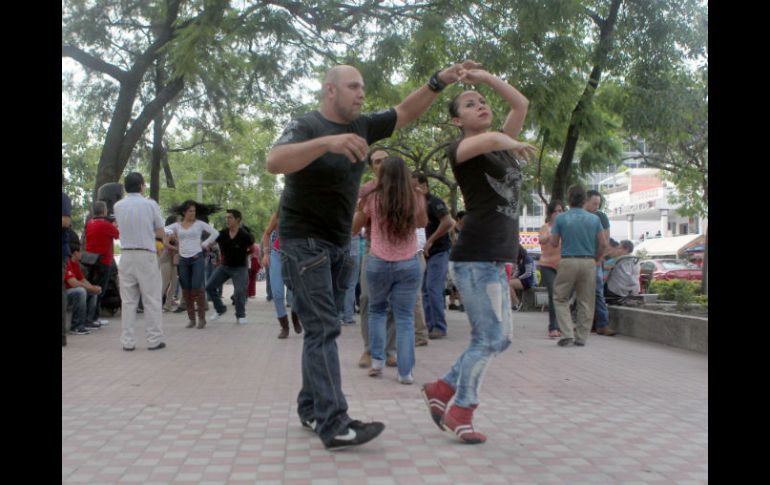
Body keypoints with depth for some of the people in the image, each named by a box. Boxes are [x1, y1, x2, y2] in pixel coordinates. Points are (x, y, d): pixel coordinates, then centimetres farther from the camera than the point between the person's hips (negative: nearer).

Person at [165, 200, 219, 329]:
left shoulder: (199, 223, 3)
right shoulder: (177, 225, 10)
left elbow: (215, 233, 3)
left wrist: (205, 244, 0)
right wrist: (170, 232, -8)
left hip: (197, 258, -3)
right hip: (183, 260, 3)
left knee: (197, 289, -11)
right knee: (186, 291, 3)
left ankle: (202, 318, -1)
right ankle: (191, 319, 13)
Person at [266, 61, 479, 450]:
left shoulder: (361, 126, 7)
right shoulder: (305, 126, -13)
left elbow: (404, 113, 15)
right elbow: (274, 162, -32)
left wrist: (439, 81, 2)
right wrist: (328, 142, -44)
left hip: (338, 244, 8)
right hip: (304, 242, -8)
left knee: (322, 330, 11)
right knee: (323, 330, -13)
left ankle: (310, 410, 21)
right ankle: (333, 425, -14)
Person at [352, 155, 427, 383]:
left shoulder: (372, 199, -5)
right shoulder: (417, 199, -2)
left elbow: (353, 228, 10)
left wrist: (359, 208, 25)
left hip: (378, 263, 0)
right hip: (409, 265, 0)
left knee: (377, 310, 21)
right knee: (405, 316, 5)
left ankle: (377, 360, 15)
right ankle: (405, 371, 3)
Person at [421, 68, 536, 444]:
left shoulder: (501, 146, 17)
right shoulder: (460, 148, -6)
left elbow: (521, 104, 20)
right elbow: (488, 139, -29)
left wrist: (485, 77, 16)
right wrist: (513, 144, -8)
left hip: (496, 259, 9)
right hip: (475, 258, -8)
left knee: (500, 338, 11)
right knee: (489, 337, -6)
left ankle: (441, 389, 21)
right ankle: (460, 411, 10)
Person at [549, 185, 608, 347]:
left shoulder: (561, 219, -2)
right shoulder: (594, 219, 3)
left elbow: (554, 243, 3)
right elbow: (603, 245, 3)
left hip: (568, 262, -2)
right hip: (588, 262, 2)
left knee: (560, 298, 9)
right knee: (586, 302, 9)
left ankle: (567, 334, -2)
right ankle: (581, 338, 13)